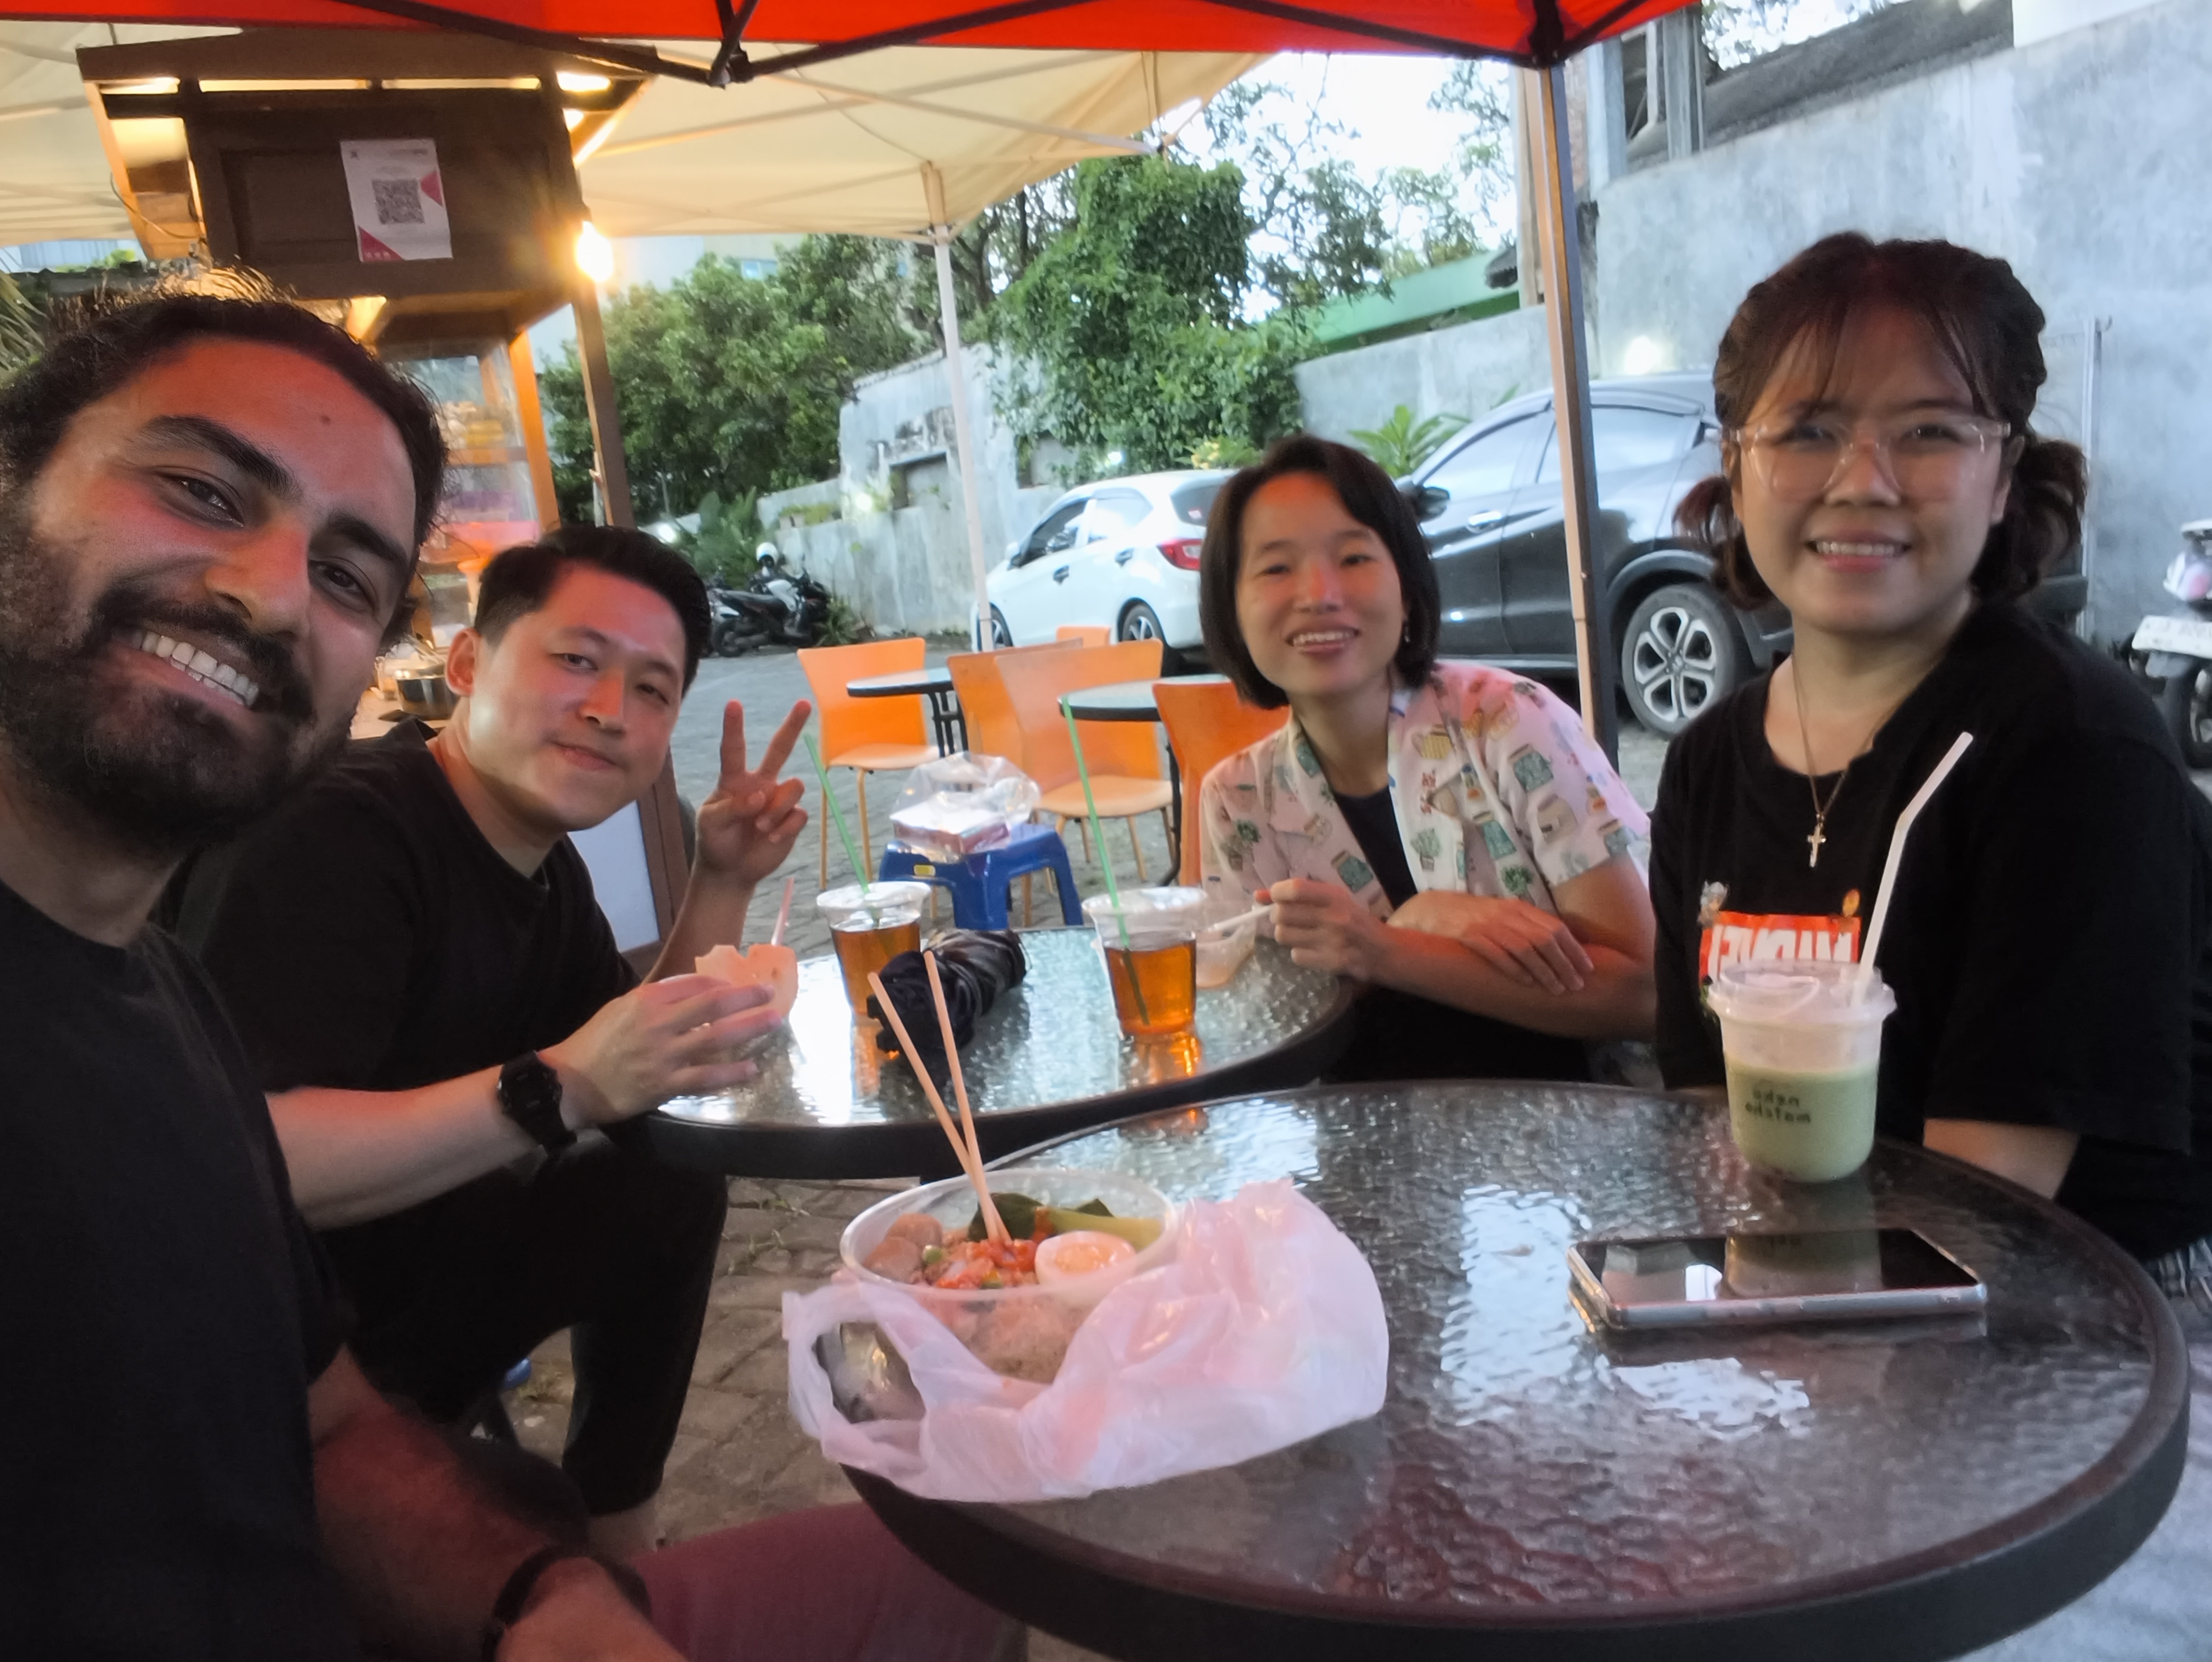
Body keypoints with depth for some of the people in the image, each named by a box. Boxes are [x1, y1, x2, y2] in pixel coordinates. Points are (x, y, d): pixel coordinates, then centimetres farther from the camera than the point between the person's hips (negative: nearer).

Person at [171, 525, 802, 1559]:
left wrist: (723, 883, -1)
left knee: (671, 1184, 8)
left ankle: (616, 1540, 17)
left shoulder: (548, 867, 3)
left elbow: (646, 1074, 11)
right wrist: (553, 1091, -39)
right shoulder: (327, 839, -25)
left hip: (410, 1274, 9)